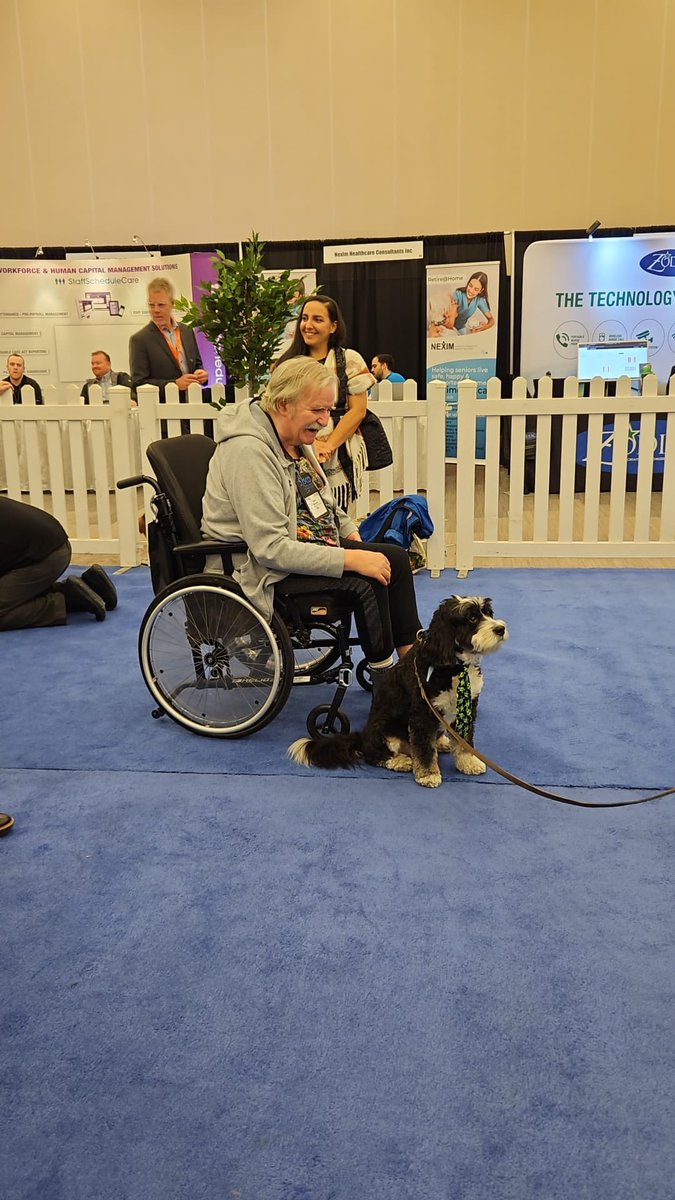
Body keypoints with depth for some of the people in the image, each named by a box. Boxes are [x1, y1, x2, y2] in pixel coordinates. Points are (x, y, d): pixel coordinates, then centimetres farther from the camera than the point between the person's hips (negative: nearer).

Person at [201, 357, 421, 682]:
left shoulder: (296, 437, 6)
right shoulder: (249, 451, -25)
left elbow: (321, 503, 24)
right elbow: (270, 548, -30)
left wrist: (351, 534, 7)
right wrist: (350, 559, -29)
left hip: (305, 546, 10)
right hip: (260, 570, -10)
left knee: (395, 557, -2)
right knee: (365, 581, -23)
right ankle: (383, 672, -4)